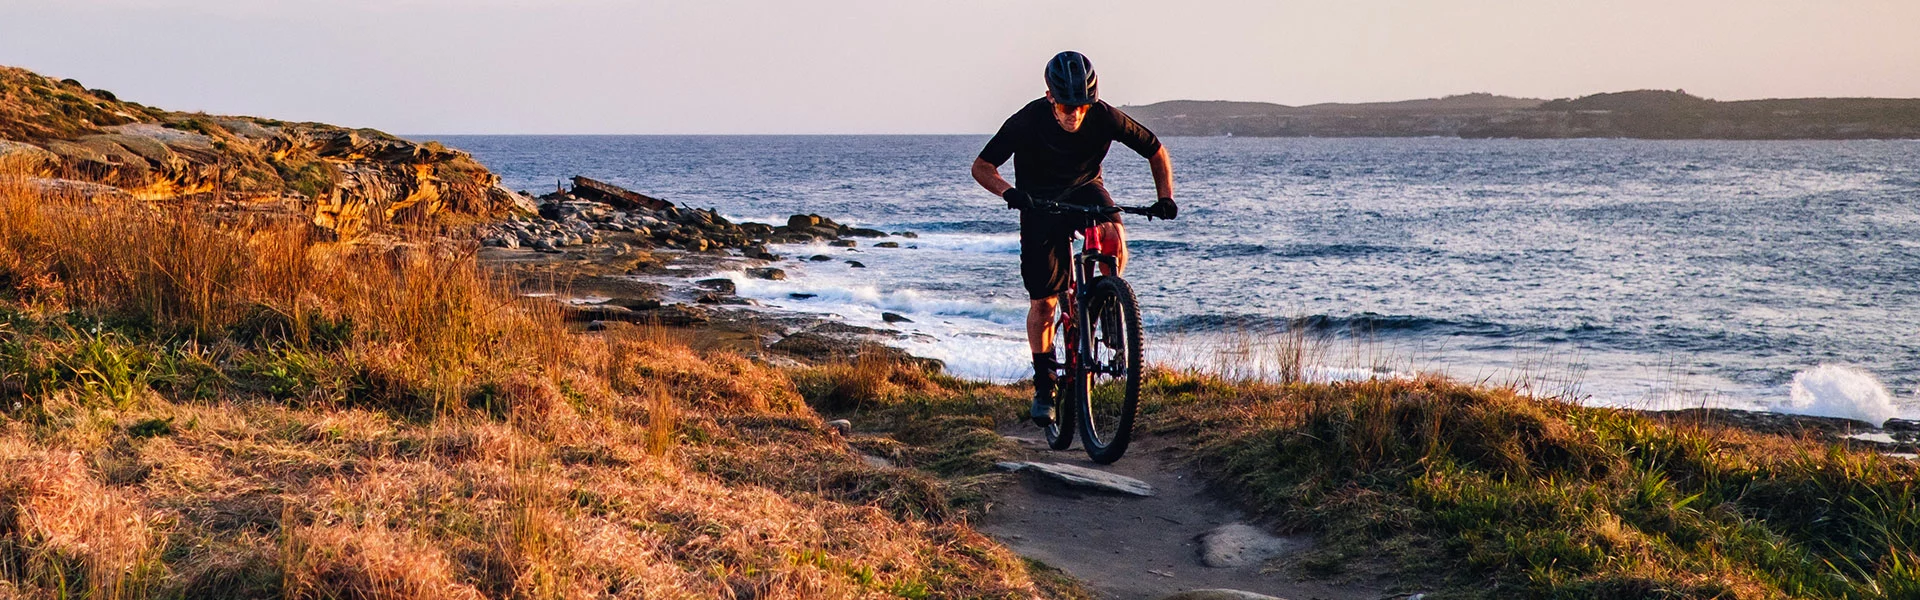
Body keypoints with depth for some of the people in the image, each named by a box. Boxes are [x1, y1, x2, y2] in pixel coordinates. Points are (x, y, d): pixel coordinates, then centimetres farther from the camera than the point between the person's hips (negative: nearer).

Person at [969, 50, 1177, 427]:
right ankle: (1044, 385, 14)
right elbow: (981, 166, -18)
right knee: (1043, 301, -2)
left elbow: (1157, 153, -9)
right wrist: (1008, 192, -37)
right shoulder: (1028, 121, -26)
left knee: (1114, 235, -34)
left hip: (1086, 190, 1)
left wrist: (1165, 198, -22)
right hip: (1040, 203, -1)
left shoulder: (1105, 118, -23)